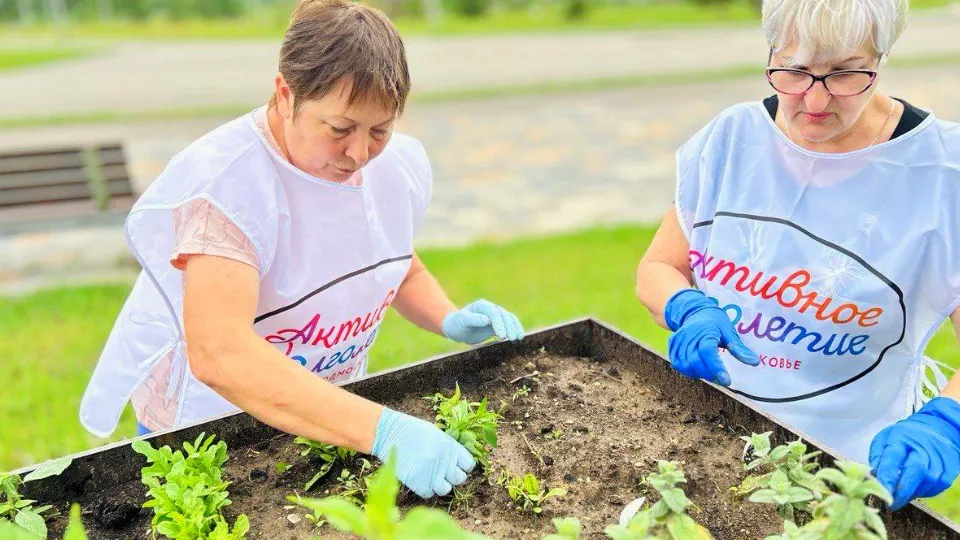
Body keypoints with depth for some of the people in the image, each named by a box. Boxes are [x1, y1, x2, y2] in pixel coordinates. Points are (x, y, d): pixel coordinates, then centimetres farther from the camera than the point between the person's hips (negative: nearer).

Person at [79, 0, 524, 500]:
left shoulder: (396, 166, -8)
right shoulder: (226, 181, -29)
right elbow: (219, 354, -41)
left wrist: (450, 320, -11)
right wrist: (383, 430, -47)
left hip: (329, 414, 6)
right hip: (204, 427, -5)